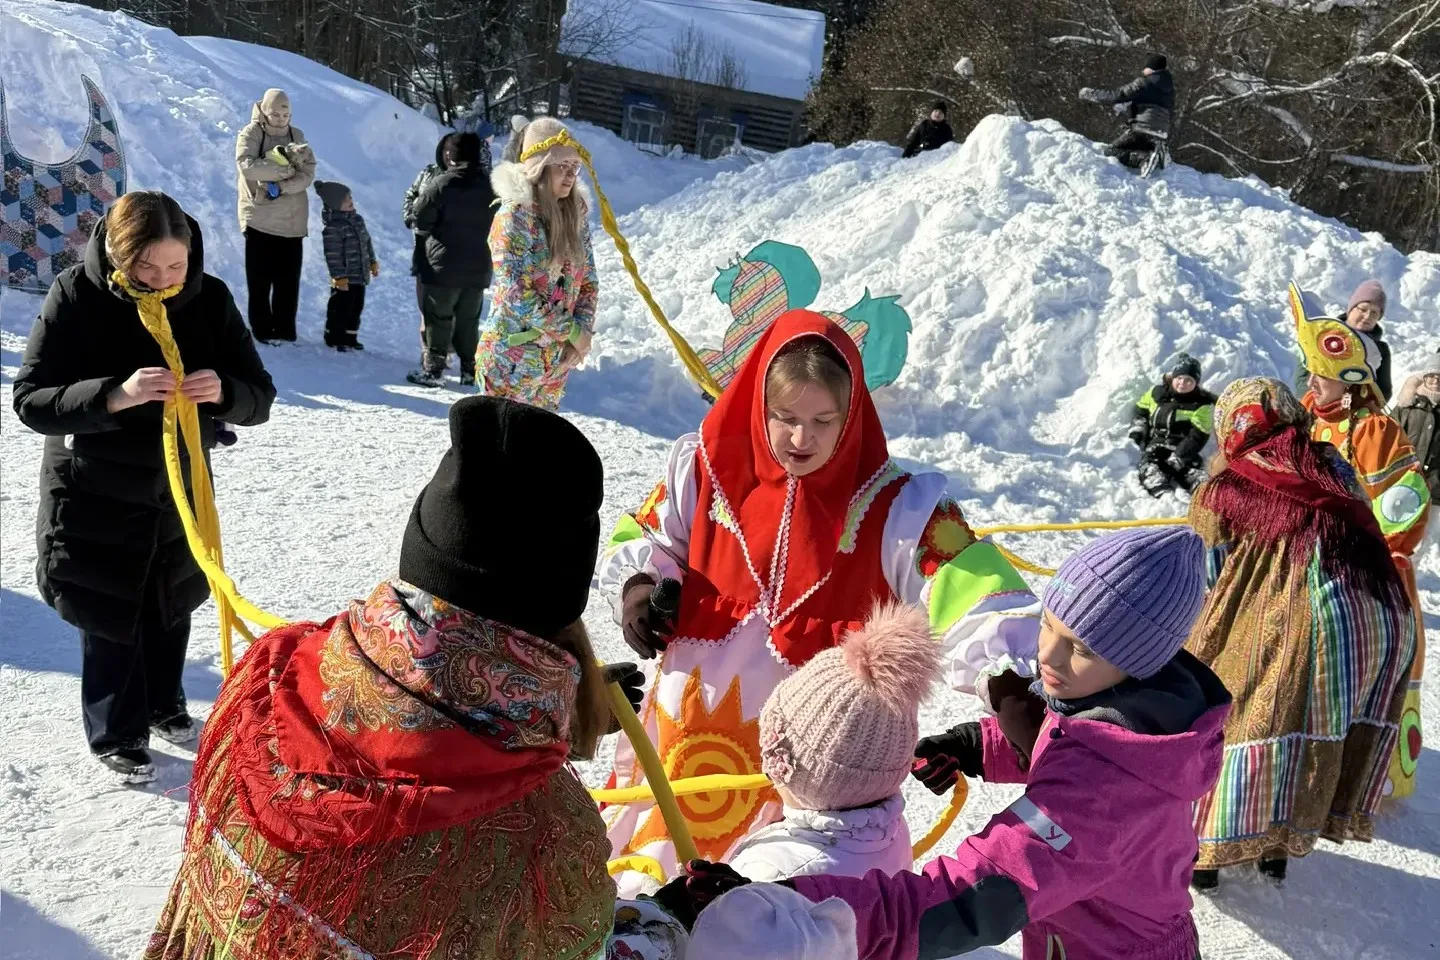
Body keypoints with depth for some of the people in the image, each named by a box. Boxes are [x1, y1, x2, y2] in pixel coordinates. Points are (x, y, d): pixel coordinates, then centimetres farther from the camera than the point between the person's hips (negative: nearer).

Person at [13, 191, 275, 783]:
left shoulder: (210, 299, -11)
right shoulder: (76, 296, -19)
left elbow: (260, 398, -9)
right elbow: (30, 401, -22)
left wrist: (222, 392, -33)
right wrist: (115, 395, -38)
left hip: (180, 490, 3)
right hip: (94, 496, -3)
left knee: (170, 609, 19)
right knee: (111, 622, 5)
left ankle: (163, 706, 43)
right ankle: (117, 737, 26)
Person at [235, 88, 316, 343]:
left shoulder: (296, 135, 9)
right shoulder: (250, 134, -2)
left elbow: (308, 173, -1)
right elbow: (247, 165, -18)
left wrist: (281, 186, -16)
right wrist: (286, 168, -18)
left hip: (292, 221, 3)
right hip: (259, 219, -3)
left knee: (289, 281, 4)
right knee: (260, 281, 0)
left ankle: (285, 331, 12)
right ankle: (262, 331, 7)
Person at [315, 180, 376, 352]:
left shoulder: (358, 219, 6)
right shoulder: (333, 227, -20)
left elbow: (367, 242, 18)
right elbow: (333, 255, -21)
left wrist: (373, 262, 21)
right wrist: (339, 276, -20)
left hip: (360, 275, 8)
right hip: (344, 278, -8)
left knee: (356, 307, 15)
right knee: (341, 308, 1)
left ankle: (350, 337, 28)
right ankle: (334, 338, 15)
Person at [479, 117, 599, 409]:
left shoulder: (575, 213, 5)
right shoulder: (514, 215, -16)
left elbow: (588, 280, 9)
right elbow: (517, 295, -20)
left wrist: (584, 331, -7)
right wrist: (573, 332, -14)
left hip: (558, 357, 7)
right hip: (512, 357, -6)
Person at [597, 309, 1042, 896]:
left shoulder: (893, 505, -12)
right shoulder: (704, 469, -4)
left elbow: (972, 593, -21)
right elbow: (640, 539, 11)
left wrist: (1007, 681, -38)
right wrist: (638, 587, -10)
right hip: (693, 717, 2)